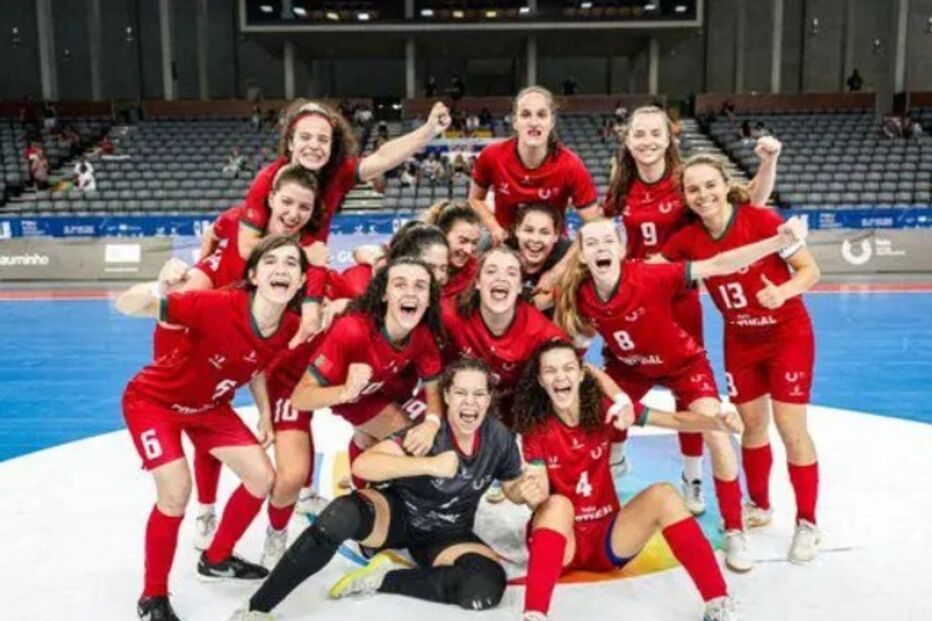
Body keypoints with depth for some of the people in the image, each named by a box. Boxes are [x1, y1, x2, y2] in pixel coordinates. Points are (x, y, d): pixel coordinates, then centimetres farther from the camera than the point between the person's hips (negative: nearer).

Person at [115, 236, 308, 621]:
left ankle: (216, 559, 29)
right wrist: (157, 288, -58)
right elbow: (125, 307, -38)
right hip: (153, 401, -6)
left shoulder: (290, 327, -18)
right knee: (176, 492, -21)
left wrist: (265, 413, -4)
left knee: (262, 478, 3)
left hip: (209, 406, 6)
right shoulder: (217, 306, -36)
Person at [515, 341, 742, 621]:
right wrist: (533, 495, -40)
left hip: (608, 537, 2)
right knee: (558, 503, -34)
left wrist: (716, 422, -32)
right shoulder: (536, 429, -11)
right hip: (561, 539, -2)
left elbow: (674, 420, -13)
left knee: (662, 493, -21)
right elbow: (540, 499, -16)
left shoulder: (605, 410, -6)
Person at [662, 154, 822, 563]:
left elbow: (810, 269, -17)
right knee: (752, 425, 13)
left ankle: (807, 524, 12)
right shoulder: (688, 239, -10)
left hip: (788, 335, -4)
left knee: (791, 429, -4)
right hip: (740, 341, 4)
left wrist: (783, 292, -35)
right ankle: (759, 506, 33)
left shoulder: (762, 220, -22)